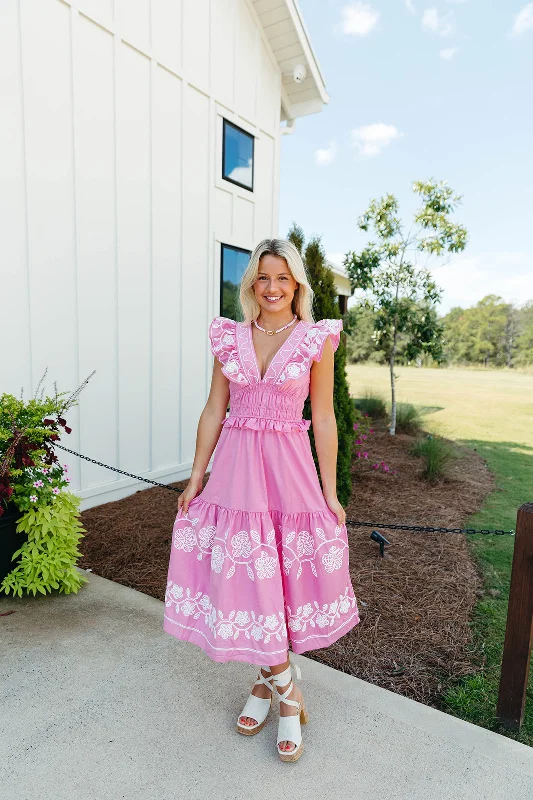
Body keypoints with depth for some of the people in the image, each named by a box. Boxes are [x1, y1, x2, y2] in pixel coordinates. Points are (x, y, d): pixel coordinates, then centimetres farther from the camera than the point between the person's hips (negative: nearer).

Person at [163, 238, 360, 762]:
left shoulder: (316, 340, -2)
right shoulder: (229, 338, 5)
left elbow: (323, 420, -1)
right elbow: (213, 413, 7)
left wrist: (329, 492, 0)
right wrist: (196, 478, 6)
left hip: (288, 470, -2)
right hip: (235, 469, 3)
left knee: (274, 579, 6)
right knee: (245, 581, 6)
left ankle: (267, 683, 32)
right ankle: (285, 690, 29)